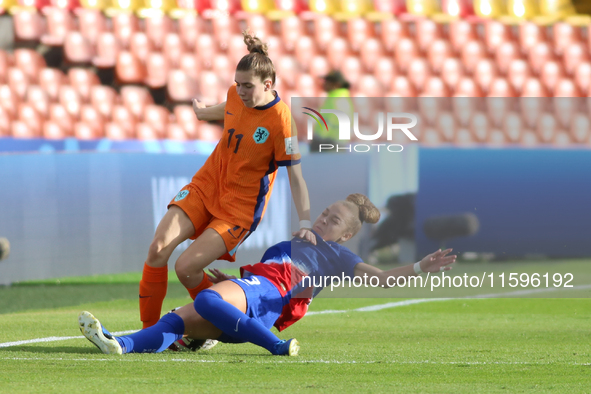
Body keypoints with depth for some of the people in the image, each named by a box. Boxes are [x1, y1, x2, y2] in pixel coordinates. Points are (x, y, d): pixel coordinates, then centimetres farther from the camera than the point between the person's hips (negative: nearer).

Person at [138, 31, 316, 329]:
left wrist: (305, 223, -22)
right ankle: (148, 331, -2)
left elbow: (295, 176, -15)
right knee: (158, 249, -13)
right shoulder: (237, 96, -2)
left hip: (240, 206, -6)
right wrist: (203, 113, 46)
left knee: (186, 268, -18)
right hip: (206, 185, 6)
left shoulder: (280, 121, -20)